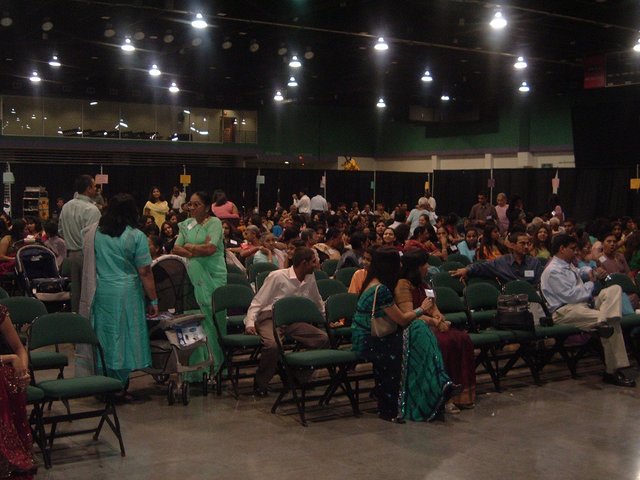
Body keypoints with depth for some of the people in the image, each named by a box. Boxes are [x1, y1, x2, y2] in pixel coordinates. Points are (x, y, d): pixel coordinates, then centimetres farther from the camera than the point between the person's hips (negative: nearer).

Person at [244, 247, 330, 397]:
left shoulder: (310, 279, 10)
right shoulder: (277, 276, -7)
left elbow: (319, 305, 27)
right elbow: (257, 302, -5)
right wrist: (250, 323, -16)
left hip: (293, 320, 6)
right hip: (269, 318, -6)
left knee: (323, 338, -13)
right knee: (272, 344, -37)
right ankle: (260, 384, -13)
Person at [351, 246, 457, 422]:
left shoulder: (373, 283, 8)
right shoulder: (380, 289, -21)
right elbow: (402, 319, -14)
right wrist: (421, 309, 2)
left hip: (371, 337, 9)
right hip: (367, 342, -9)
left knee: (419, 329, -4)